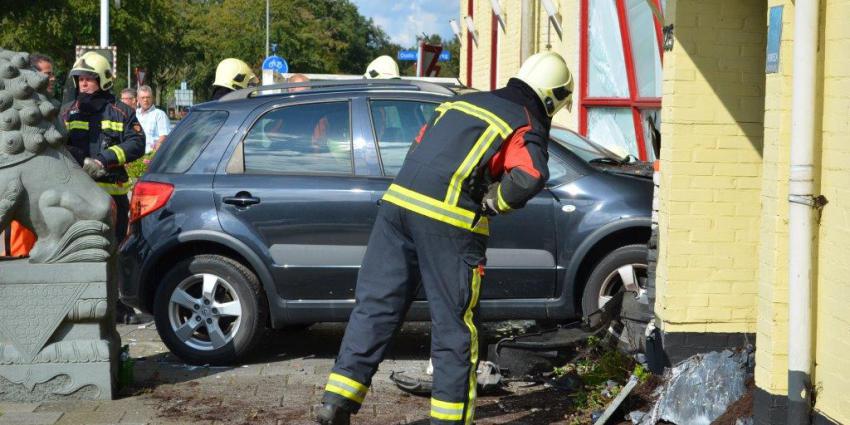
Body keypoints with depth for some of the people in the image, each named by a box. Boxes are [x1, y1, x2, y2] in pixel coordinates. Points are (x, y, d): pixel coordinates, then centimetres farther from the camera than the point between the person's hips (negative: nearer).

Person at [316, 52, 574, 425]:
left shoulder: (464, 101, 23)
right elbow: (530, 177, -16)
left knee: (375, 307, 10)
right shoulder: (528, 127, 2)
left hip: (399, 200, 6)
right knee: (454, 325, 6)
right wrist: (492, 203, -1)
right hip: (450, 223, -6)